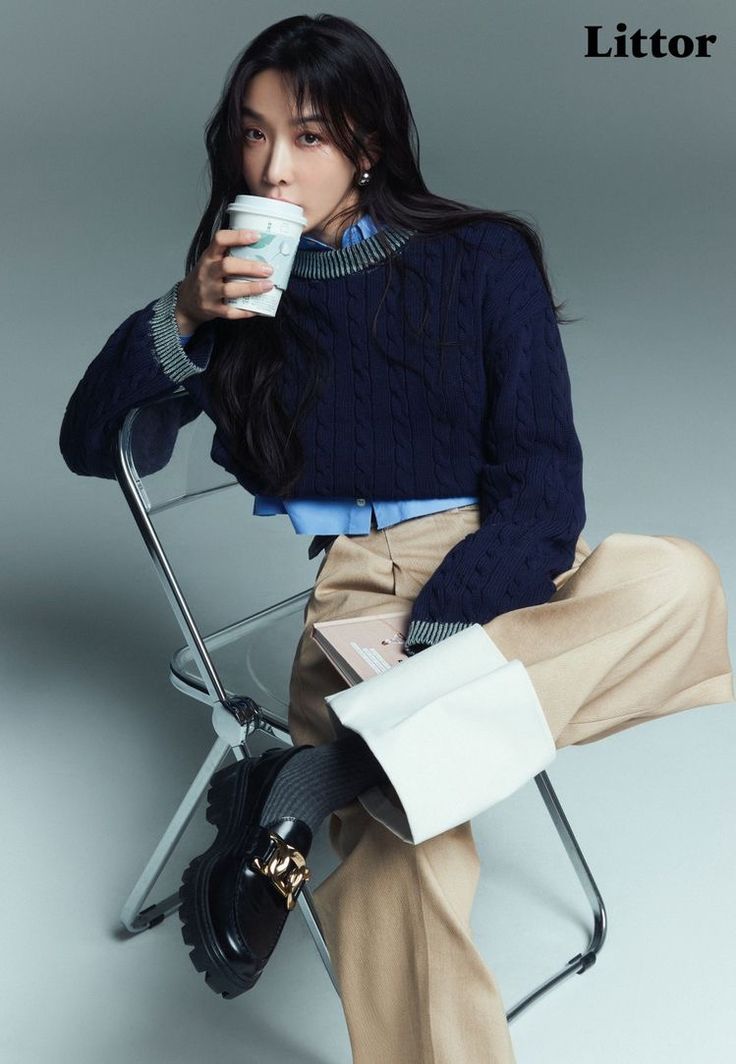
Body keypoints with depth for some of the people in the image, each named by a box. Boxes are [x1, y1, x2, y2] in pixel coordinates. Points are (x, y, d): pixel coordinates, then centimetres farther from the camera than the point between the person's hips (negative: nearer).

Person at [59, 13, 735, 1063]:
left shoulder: (483, 261, 6)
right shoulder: (240, 287, 13)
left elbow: (540, 483, -3)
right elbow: (87, 443, 13)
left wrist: (435, 649, -18)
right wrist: (184, 318, -4)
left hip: (492, 581, 2)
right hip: (341, 592, -1)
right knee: (406, 856, -33)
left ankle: (307, 782, -36)